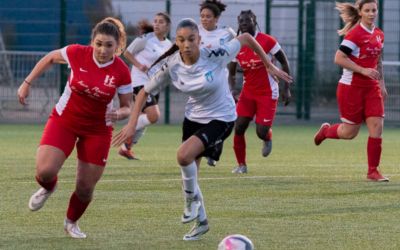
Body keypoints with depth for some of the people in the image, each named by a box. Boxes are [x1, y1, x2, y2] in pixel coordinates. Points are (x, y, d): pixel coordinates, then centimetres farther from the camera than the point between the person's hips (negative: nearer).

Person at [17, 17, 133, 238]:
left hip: (97, 131, 0)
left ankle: (71, 222, 33)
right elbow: (50, 58, 3)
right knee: (45, 171, -18)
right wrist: (27, 83, 0)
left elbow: (127, 107, -6)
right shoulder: (77, 54, -18)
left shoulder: (121, 72, -17)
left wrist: (119, 114, -29)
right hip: (64, 121, 0)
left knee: (85, 188, 2)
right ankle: (47, 188, 21)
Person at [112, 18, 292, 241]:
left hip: (221, 118, -5)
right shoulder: (171, 66, -16)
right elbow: (146, 92, -4)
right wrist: (132, 124, -12)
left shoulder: (215, 56, -26)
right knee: (189, 174, 12)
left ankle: (192, 198, 1)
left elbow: (246, 38, -13)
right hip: (193, 117, 5)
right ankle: (201, 221, 35)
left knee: (184, 155, -27)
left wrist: (270, 67, -8)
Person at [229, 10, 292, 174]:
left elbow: (284, 62, -3)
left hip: (267, 93, -4)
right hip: (248, 92, 4)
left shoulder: (267, 41, -13)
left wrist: (287, 89, -4)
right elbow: (231, 73, 6)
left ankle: (268, 139, 28)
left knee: (261, 132, -11)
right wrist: (231, 90, -14)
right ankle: (241, 165, 8)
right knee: (238, 128, -7)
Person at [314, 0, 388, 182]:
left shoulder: (379, 35, 8)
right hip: (351, 87, -6)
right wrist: (363, 70, -23)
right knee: (350, 132, 2)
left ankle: (372, 171, 3)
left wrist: (382, 84, 17)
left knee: (377, 127, -5)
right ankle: (326, 130, 35)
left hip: (371, 87, 6)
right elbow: (339, 58, -20)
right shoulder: (355, 34, -15)